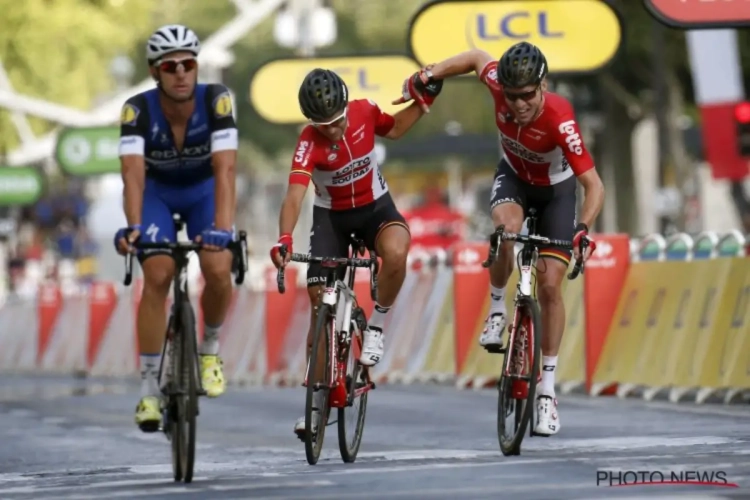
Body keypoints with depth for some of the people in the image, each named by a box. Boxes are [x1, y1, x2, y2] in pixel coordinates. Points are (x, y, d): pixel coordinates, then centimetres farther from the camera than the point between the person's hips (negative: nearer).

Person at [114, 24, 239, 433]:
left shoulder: (216, 100, -31)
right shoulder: (138, 109, -30)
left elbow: (225, 168, -39)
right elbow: (133, 172, -40)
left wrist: (222, 228, -52)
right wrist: (133, 226, -57)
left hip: (204, 191, 0)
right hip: (157, 193, 0)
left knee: (218, 271, -21)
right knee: (158, 276, -20)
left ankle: (210, 348, 9)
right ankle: (148, 387, -13)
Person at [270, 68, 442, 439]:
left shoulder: (364, 112, -18)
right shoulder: (309, 143, -28)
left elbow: (393, 130, 7)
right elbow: (295, 195, -41)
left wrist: (423, 103, -8)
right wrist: (284, 239, -57)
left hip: (375, 206, 1)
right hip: (331, 215, -1)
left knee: (395, 252, -34)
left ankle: (376, 325, -8)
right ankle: (318, 399, 7)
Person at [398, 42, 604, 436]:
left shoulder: (559, 119, -40)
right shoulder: (500, 84, -29)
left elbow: (594, 186, -40)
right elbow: (476, 57, -5)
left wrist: (583, 230, -54)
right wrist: (428, 76, -8)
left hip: (556, 189, -2)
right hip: (514, 177, 2)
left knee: (550, 284, -8)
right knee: (505, 226, -34)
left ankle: (547, 390, 2)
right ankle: (496, 310, -9)